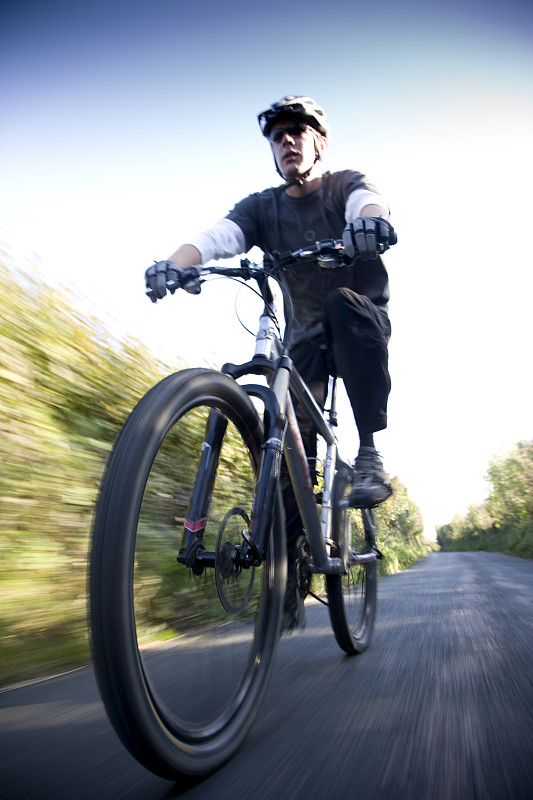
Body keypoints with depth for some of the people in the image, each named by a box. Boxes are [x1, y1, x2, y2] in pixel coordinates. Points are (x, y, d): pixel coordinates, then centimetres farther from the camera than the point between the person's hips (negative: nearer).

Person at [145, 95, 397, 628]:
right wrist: (176, 263, -40)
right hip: (306, 338, 2)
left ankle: (369, 455, -34)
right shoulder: (263, 208, 2)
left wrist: (369, 222, -51)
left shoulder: (347, 185, -1)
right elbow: (215, 236, -18)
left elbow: (369, 204, -26)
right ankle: (287, 574, -1)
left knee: (343, 302, -37)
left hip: (363, 324, -2)